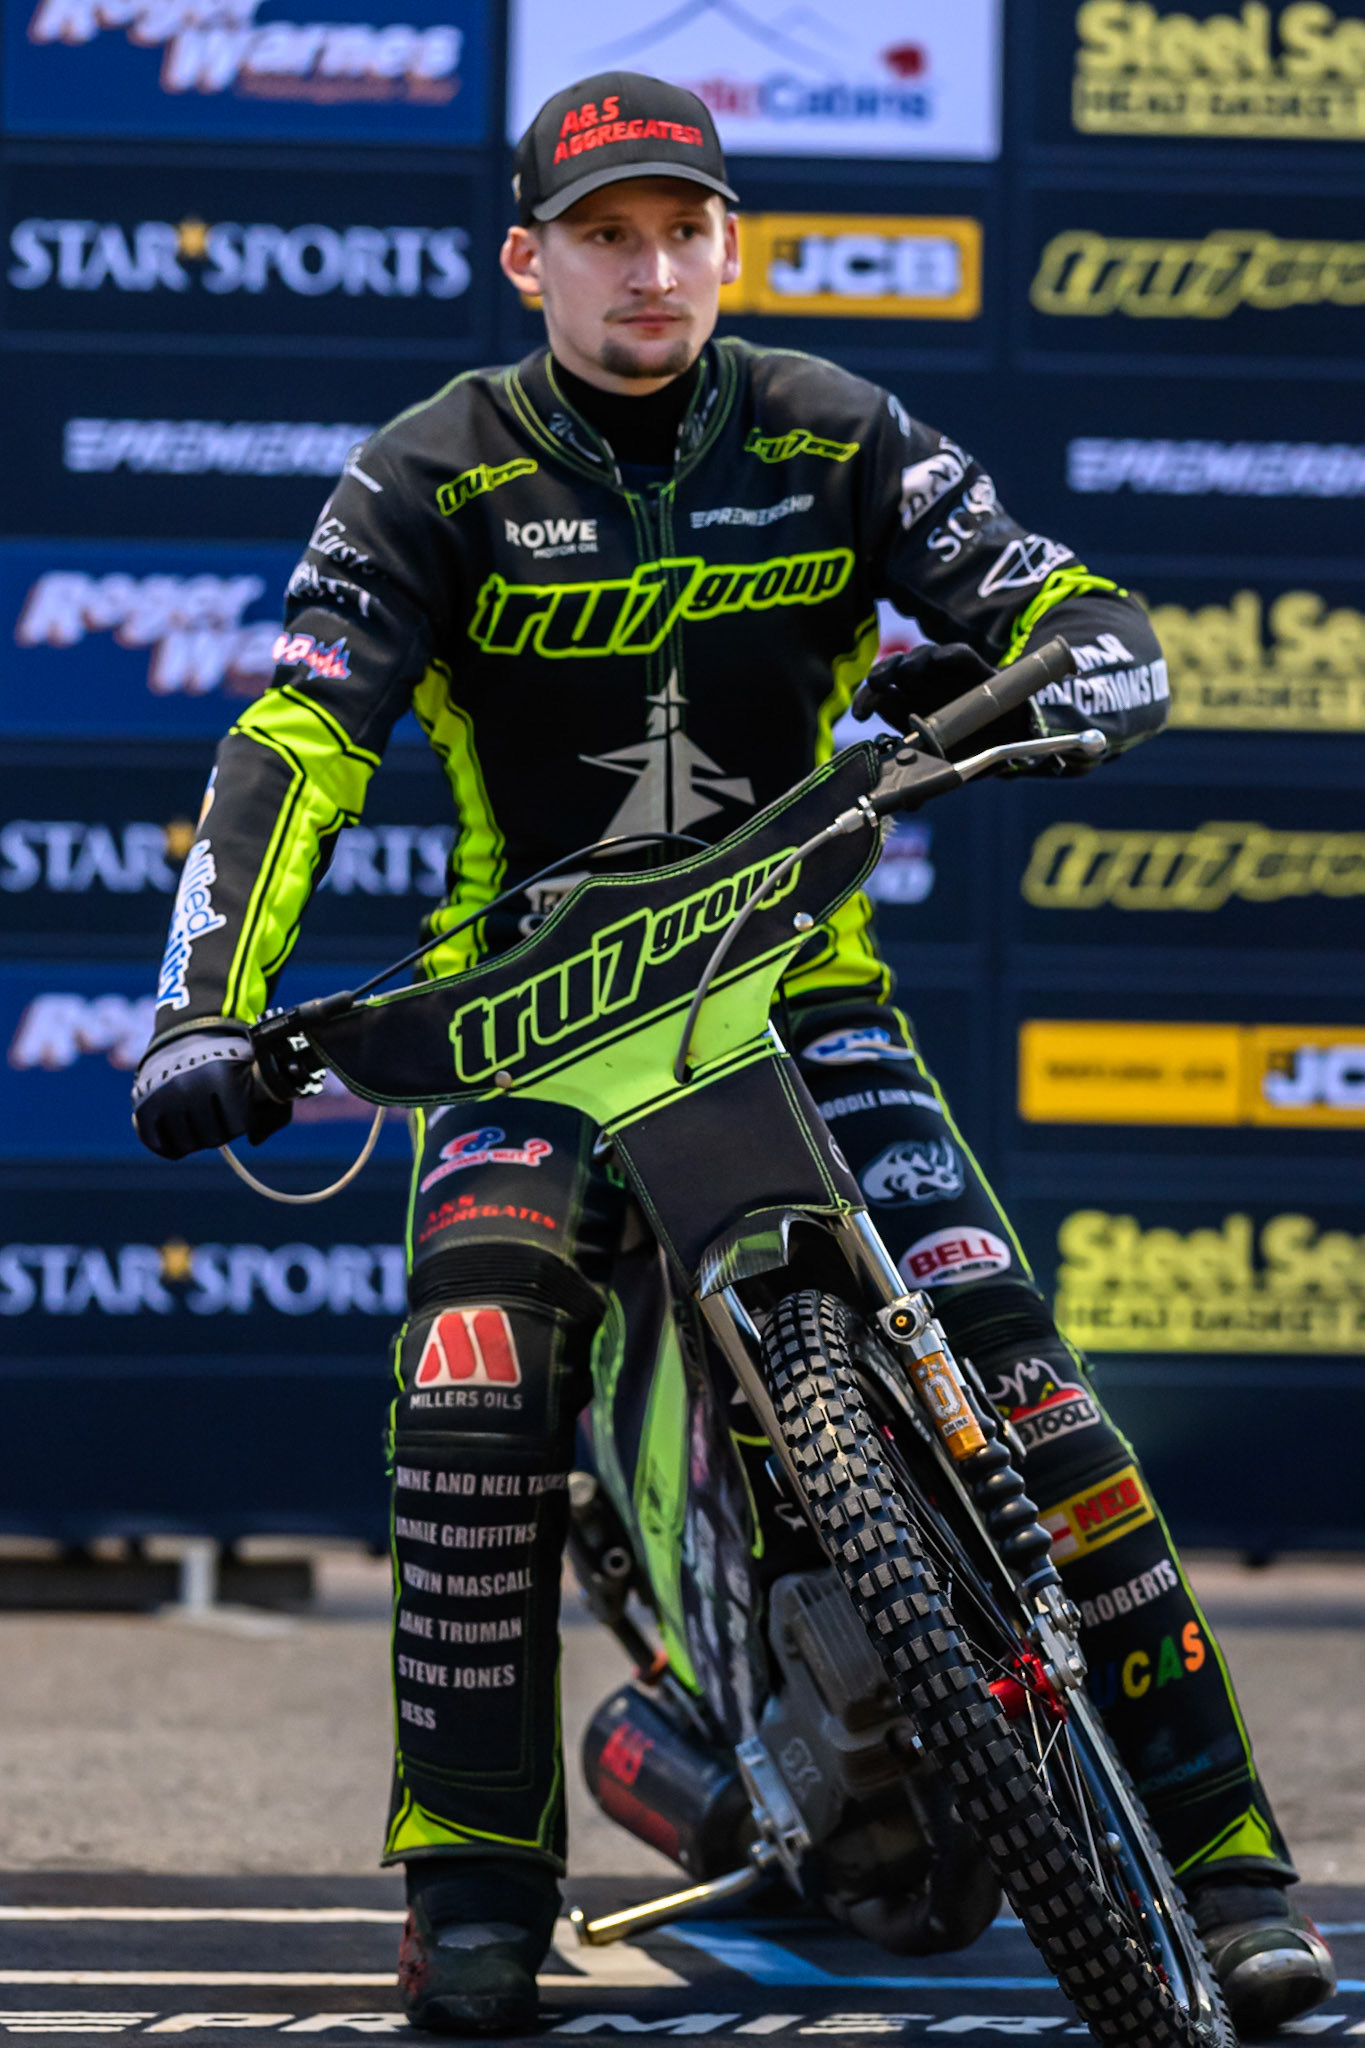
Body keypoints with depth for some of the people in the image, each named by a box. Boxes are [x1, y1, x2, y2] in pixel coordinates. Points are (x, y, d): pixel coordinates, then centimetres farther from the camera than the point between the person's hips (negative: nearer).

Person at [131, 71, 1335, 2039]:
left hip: (795, 972, 1)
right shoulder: (438, 474, -3)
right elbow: (296, 741, -13)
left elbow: (1077, 612, -3)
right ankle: (475, 1874, -18)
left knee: (1004, 1352, -16)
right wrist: (209, 1002, -27)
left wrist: (1058, 673, -29)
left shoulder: (834, 436, 1)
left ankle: (1224, 1853, -11)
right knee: (482, 1342, -28)